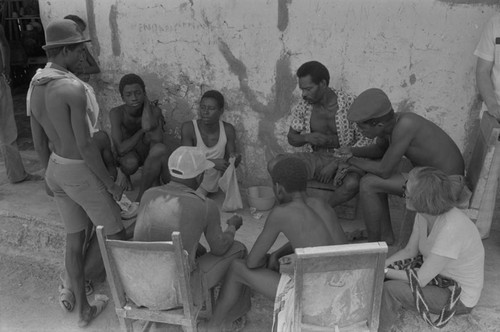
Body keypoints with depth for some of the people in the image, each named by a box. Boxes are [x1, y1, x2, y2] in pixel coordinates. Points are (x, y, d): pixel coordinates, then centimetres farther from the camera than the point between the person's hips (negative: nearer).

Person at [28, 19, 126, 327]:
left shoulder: (36, 89, 5)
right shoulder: (73, 87, -23)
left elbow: (39, 142, 11)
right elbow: (85, 145, -24)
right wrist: (110, 183, -14)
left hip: (56, 170, 9)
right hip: (81, 171, -9)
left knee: (75, 238, 17)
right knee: (116, 233, 11)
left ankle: (83, 308, 29)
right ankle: (73, 283, 21)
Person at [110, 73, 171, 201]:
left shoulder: (154, 110, -18)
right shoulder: (116, 113, -22)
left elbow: (157, 139, -36)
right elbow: (121, 149, -30)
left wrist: (146, 105, -29)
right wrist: (143, 130, -25)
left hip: (150, 154, 1)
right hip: (129, 155, -1)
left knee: (159, 148, -34)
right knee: (130, 162, -38)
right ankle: (124, 172, 4)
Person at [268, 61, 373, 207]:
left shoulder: (349, 103, -13)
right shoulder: (304, 105, -3)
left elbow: (366, 140, -10)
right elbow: (291, 137, 9)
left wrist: (335, 164, -19)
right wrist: (307, 137, -16)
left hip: (343, 160, -2)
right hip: (315, 158, 3)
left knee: (352, 183, -37)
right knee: (275, 165, -22)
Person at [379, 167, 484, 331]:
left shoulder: (451, 228, -34)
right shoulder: (424, 213, -10)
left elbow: (420, 279, -29)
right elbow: (409, 251, 3)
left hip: (459, 296, -8)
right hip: (436, 275, 8)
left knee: (390, 290, -23)